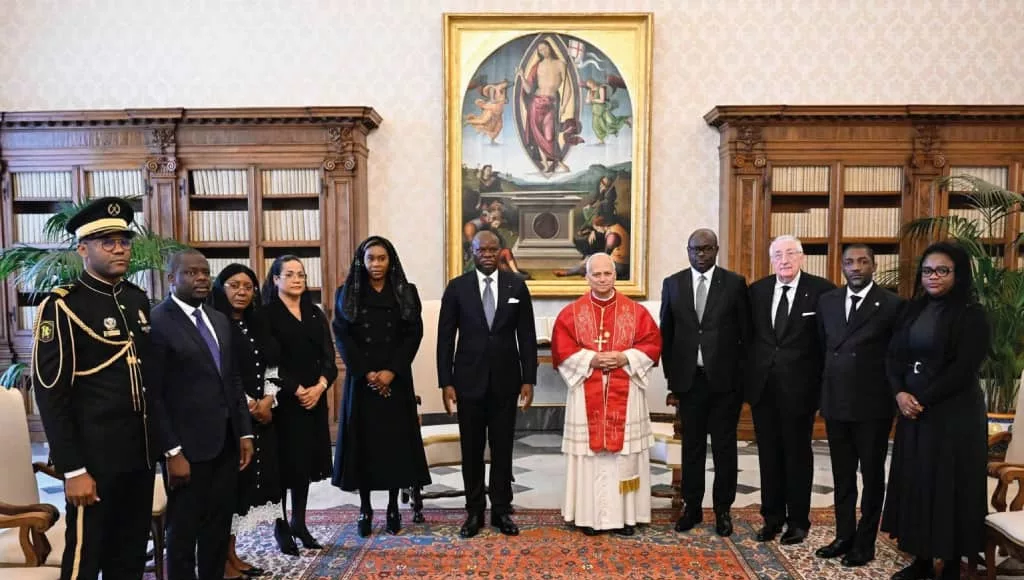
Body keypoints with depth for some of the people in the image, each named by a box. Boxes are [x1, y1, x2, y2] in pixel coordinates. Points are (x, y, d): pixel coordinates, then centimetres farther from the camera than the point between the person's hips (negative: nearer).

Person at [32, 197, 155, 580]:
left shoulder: (138, 299, 8)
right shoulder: (62, 306, -11)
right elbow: (51, 396, -14)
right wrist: (73, 470, -16)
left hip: (141, 452, 6)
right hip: (95, 457, -6)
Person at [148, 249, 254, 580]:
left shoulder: (219, 320, 13)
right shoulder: (157, 323, -10)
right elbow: (153, 395, -13)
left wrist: (244, 432, 10)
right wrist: (172, 451, -16)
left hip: (226, 442, 7)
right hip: (188, 446, -6)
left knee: (219, 528, 13)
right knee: (184, 531, 9)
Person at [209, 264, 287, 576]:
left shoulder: (257, 325, 14)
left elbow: (272, 367, 15)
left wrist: (268, 400, -2)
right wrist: (249, 406, -11)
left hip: (261, 417, 7)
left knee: (252, 481, 8)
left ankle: (233, 555, 18)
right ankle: (224, 561, 7)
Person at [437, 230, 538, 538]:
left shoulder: (517, 286, 2)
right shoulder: (457, 287, -1)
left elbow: (527, 336, 3)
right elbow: (445, 338, -1)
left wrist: (528, 379, -2)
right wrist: (446, 382, -6)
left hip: (505, 380, 1)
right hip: (469, 380, 0)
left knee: (502, 448, 8)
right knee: (472, 449, 8)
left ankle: (501, 510, 21)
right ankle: (474, 511, 20)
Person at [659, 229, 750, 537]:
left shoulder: (735, 283, 0)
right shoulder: (672, 284, 5)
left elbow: (745, 332, 1)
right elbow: (666, 333, 8)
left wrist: (743, 375, -2)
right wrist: (670, 374, 5)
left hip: (724, 378, -1)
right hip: (689, 378, 2)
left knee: (724, 447, 8)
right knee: (692, 446, 11)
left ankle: (723, 509, 21)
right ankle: (692, 507, 23)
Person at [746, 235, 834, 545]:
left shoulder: (821, 290, -6)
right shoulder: (757, 290, 6)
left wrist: (823, 383, -8)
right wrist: (747, 374, 4)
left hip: (799, 387, -3)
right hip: (763, 386, 4)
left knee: (798, 455, 8)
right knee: (769, 455, 12)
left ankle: (798, 520, 22)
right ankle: (772, 517, 25)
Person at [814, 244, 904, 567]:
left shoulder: (892, 304, -7)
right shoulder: (827, 301, 7)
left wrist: (895, 395, -5)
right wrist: (825, 389, 9)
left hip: (873, 404, -4)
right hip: (835, 402, 5)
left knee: (872, 476, 9)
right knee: (842, 475, 14)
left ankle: (865, 542, 19)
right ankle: (844, 536, 26)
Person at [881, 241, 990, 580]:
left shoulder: (971, 315, -7)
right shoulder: (913, 310, 10)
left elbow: (964, 369, -14)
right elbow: (893, 356, 7)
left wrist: (923, 400, -14)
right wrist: (900, 393, -9)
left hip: (954, 414, -6)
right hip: (912, 411, 6)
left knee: (949, 486, 1)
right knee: (915, 483, 9)